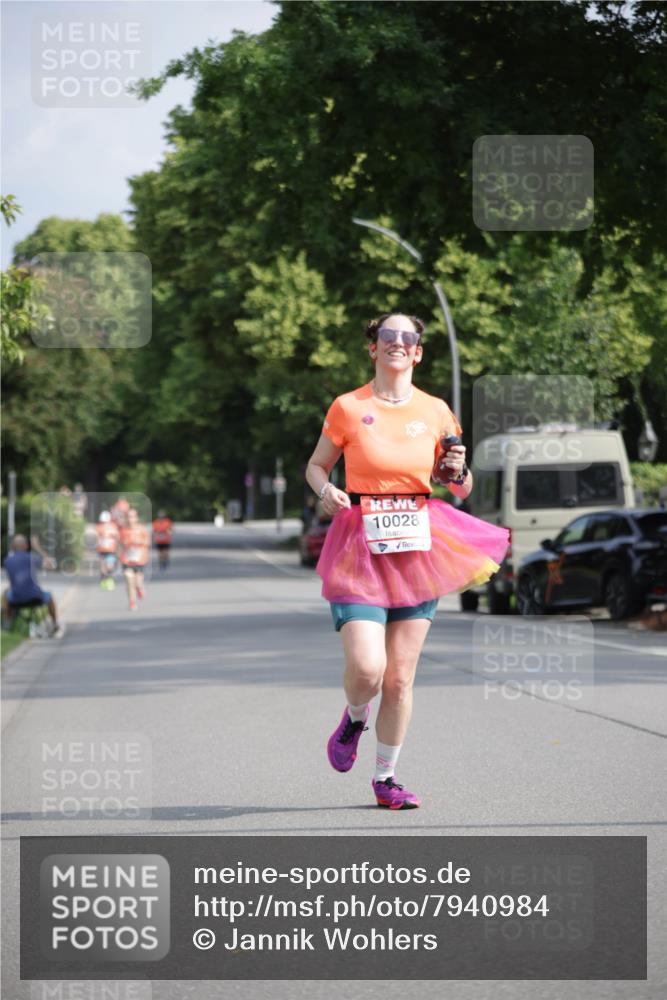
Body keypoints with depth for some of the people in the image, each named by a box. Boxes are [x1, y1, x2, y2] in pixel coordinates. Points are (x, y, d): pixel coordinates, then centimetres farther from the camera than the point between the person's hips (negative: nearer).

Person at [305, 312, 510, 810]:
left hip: (419, 547, 3)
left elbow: (459, 488, 17)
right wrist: (327, 491, -10)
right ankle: (354, 719, 20)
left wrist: (458, 471, -6)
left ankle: (386, 778, 18)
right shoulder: (348, 408, 0)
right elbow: (316, 465, 11)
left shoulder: (436, 412, 7)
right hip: (361, 547, -2)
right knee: (367, 667, -16)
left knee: (400, 677, 3)